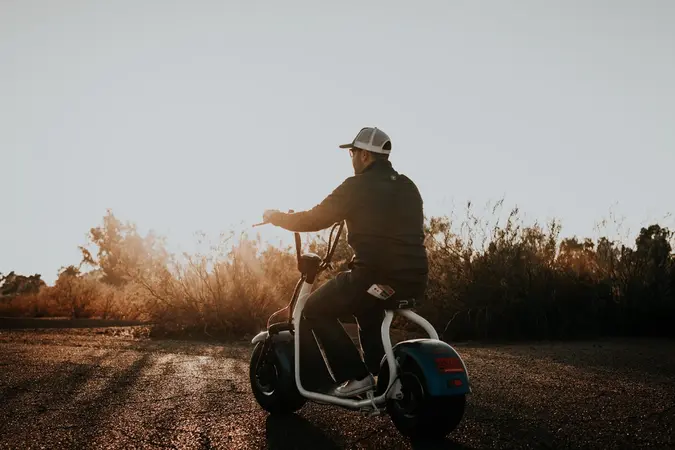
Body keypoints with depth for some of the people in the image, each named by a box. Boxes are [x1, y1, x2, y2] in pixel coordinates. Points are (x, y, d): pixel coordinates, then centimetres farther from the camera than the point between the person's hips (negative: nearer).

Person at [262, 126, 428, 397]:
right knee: (366, 306, 36)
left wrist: (275, 217, 16)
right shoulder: (408, 188, 15)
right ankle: (383, 373, 29)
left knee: (316, 309, 11)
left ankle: (356, 376, 4)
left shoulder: (357, 187, -5)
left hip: (376, 277, -8)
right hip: (414, 280, 8)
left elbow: (314, 220, -1)